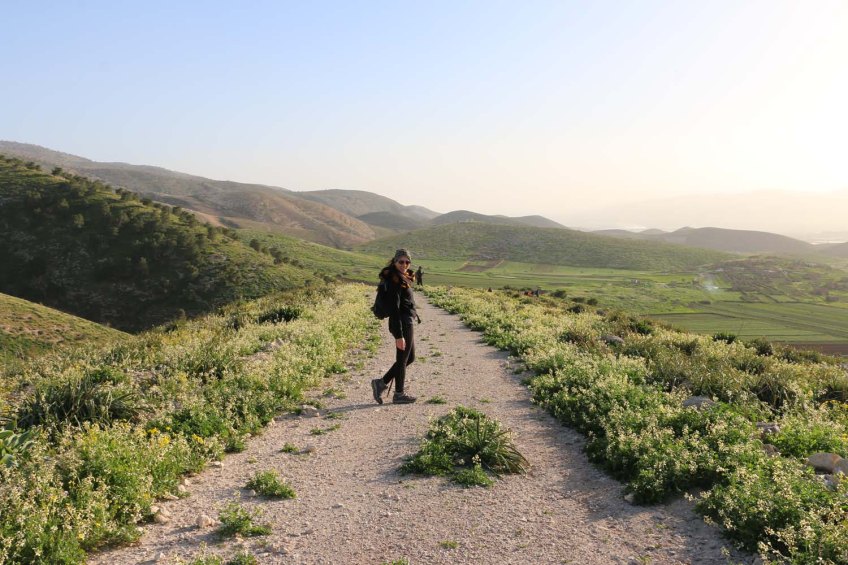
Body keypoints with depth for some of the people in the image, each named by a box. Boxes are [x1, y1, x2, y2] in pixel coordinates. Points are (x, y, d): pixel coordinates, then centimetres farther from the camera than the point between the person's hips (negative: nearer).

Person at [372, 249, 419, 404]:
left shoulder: (403, 279, 11)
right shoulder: (395, 281, -18)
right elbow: (394, 309, -22)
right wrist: (399, 335, -24)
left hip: (407, 323, 10)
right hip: (402, 324, -10)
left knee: (410, 358, 18)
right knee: (402, 359, 5)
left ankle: (381, 383, 19)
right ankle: (399, 394, 20)